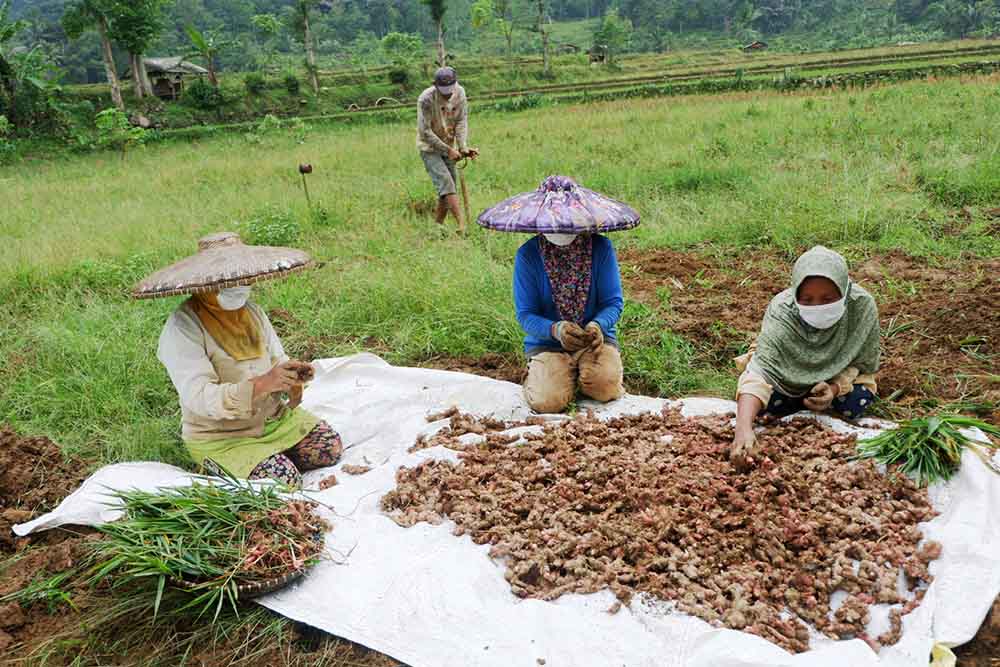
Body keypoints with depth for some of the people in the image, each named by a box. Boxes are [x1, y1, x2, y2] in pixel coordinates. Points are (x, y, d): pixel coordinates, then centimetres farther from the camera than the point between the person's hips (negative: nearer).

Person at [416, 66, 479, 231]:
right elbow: (425, 131, -21)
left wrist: (463, 147, -23)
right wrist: (448, 150, -22)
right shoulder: (426, 99, -22)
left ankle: (437, 225, 18)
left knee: (449, 186, 5)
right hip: (430, 148, -6)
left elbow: (461, 121, -8)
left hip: (449, 147, 6)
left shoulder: (460, 93, -7)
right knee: (445, 182, -20)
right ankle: (462, 224, -28)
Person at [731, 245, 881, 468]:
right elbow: (761, 368, -47)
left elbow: (863, 362, -17)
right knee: (766, 402, -25)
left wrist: (835, 388, -38)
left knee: (855, 404, -25)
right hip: (790, 373, -1)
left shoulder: (862, 305, -32)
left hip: (840, 374, 1)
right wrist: (744, 427, -61)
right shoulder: (781, 311, -37)